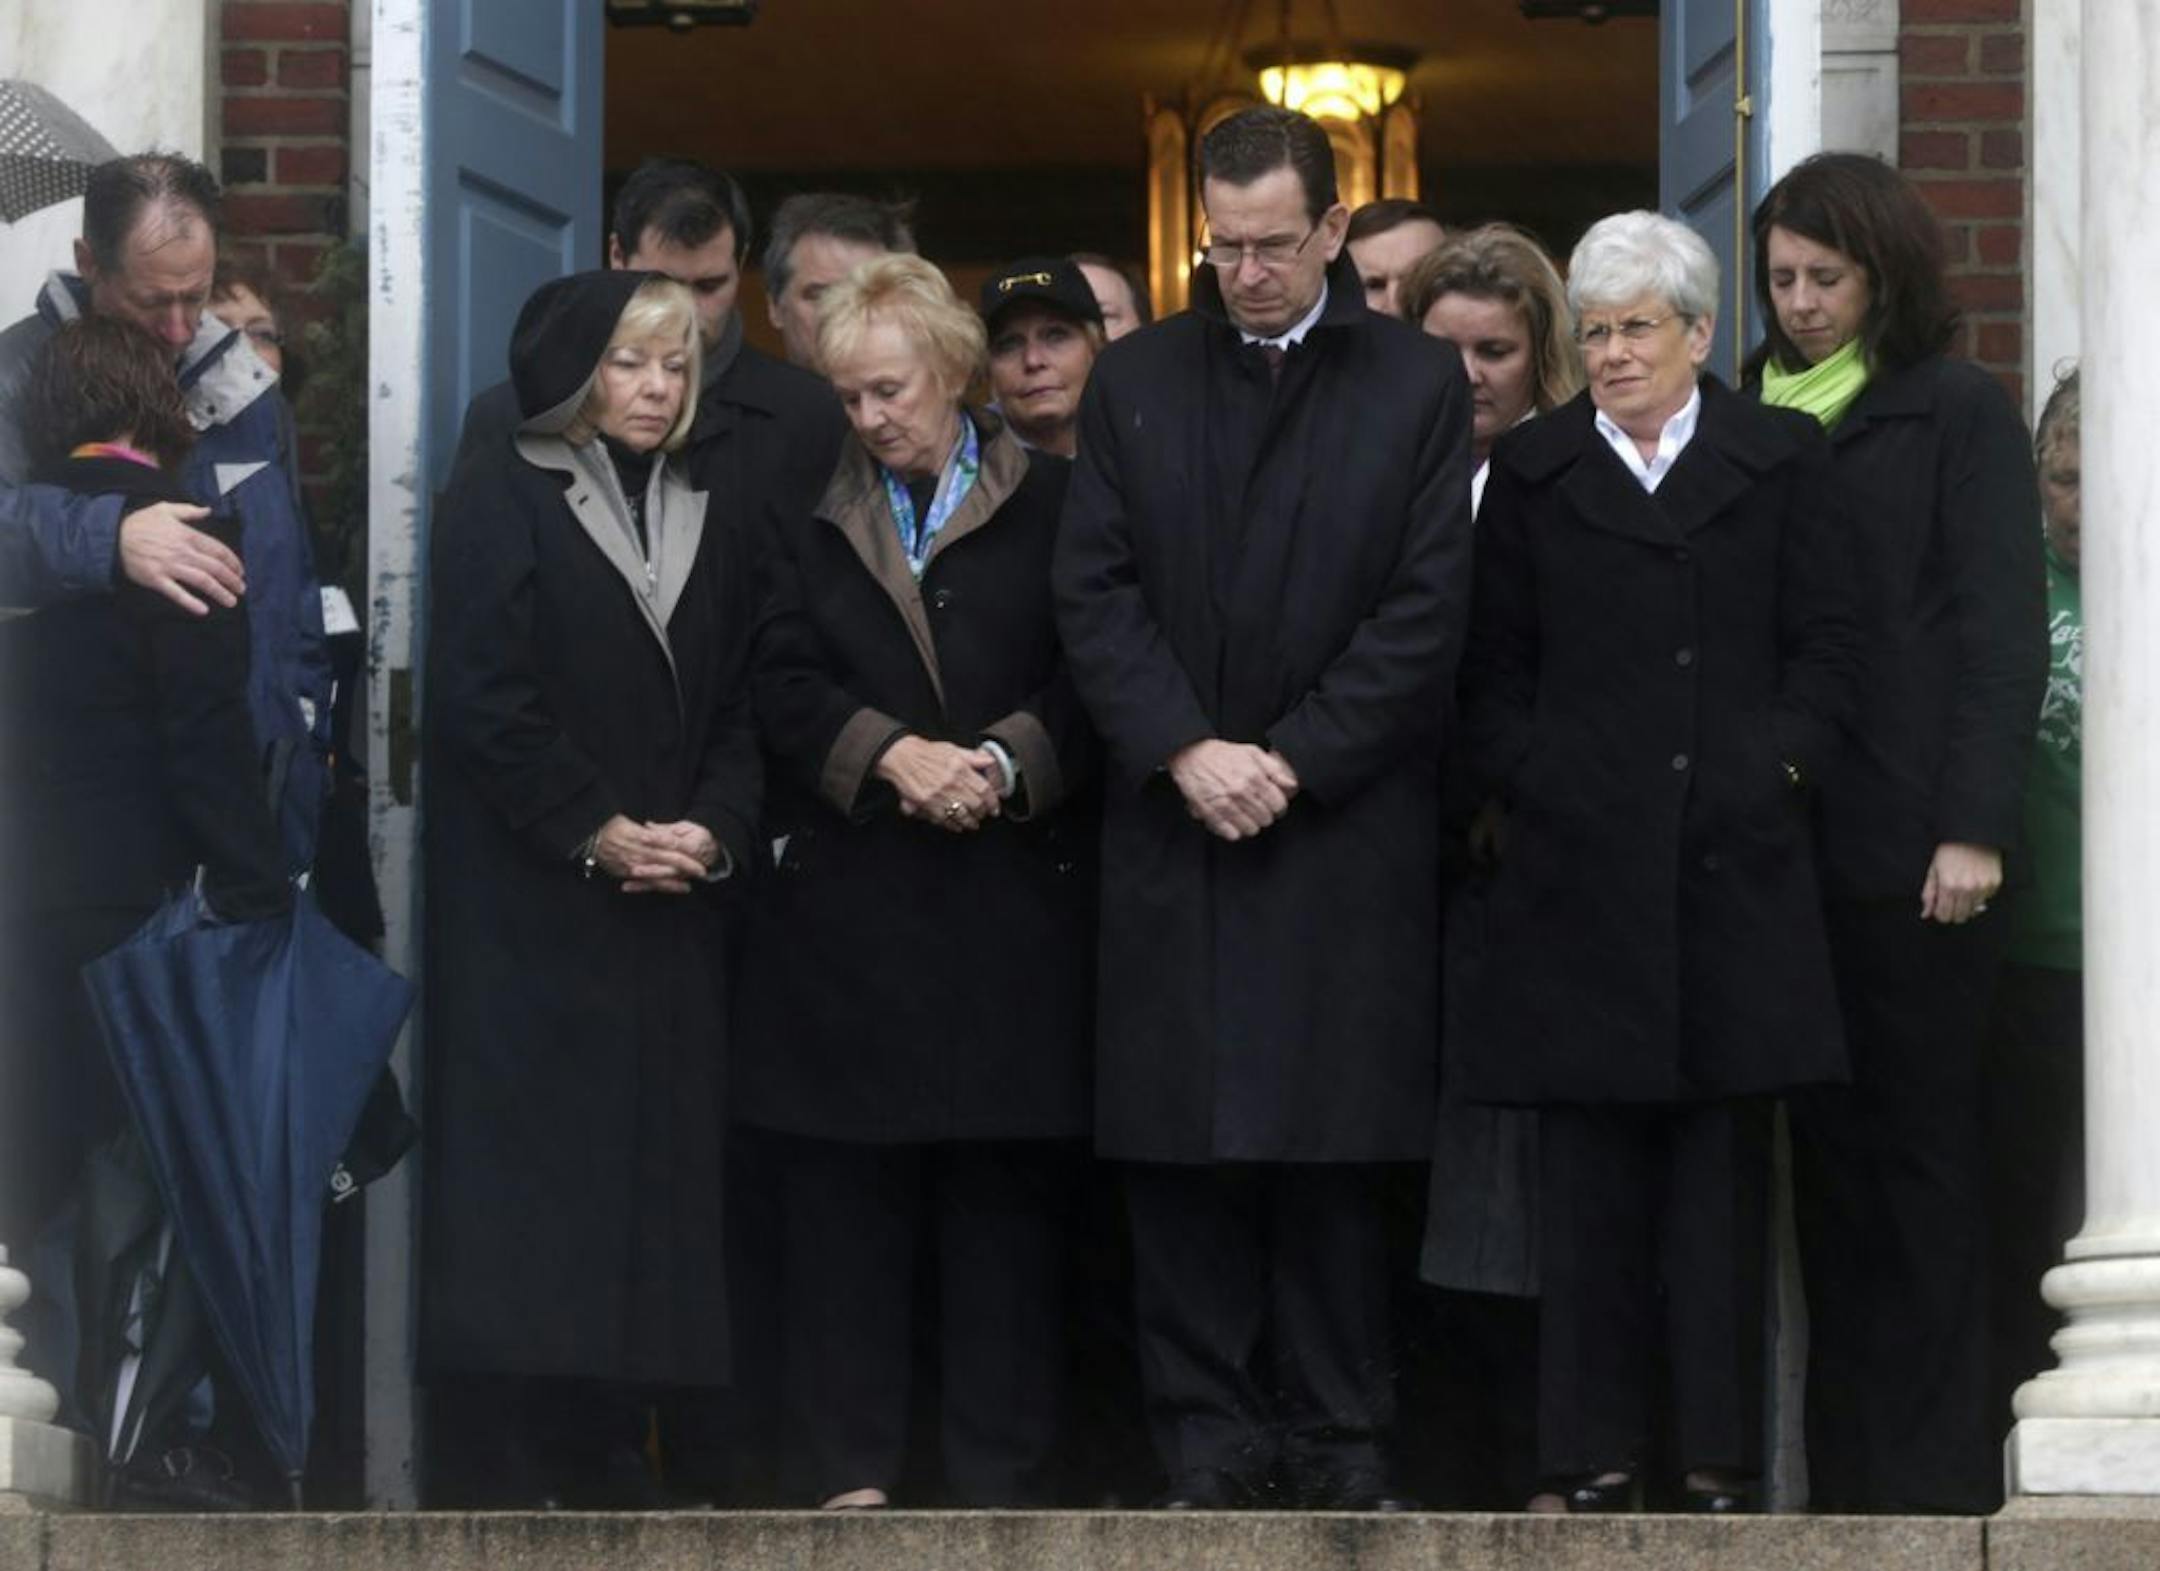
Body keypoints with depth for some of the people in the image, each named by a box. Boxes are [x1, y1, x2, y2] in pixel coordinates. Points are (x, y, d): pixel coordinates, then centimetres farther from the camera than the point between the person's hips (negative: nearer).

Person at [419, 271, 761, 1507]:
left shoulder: (709, 523, 16)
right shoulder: (502, 500, 0)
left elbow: (740, 709, 13)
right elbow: (480, 696, -8)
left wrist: (716, 829, -6)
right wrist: (598, 834, -13)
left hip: (673, 904, 5)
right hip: (530, 903, -5)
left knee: (654, 1162, 1)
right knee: (534, 1164, -7)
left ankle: (612, 1449, 5)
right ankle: (525, 1456, -5)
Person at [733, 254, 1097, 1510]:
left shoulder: (1053, 506, 5)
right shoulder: (816, 522, 13)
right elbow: (786, 685, 3)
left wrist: (1006, 761, -18)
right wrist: (891, 755, -14)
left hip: (1013, 902, -2)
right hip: (849, 906, 2)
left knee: (1011, 1192, 0)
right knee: (849, 1191, 2)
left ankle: (1005, 1476, 5)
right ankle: (851, 1468, 7)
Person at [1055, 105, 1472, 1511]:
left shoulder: (1420, 385, 4)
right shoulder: (1135, 385, 10)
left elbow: (1429, 607, -3)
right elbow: (1096, 594, 4)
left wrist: (1288, 762, -9)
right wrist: (1187, 751, -10)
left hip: (1349, 832, -2)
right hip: (1172, 827, 2)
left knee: (1339, 1145, -1)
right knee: (1181, 1146, 1)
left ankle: (1341, 1439, 5)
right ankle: (1209, 1442, 5)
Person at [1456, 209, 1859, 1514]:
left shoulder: (1783, 461, 9)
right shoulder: (1533, 473, 12)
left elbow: (1829, 644, 6)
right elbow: (1496, 662, 9)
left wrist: (1778, 765, -6)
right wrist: (1528, 777, -4)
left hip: (1737, 854, 0)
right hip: (1581, 857, 1)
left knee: (1725, 1158, 1)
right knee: (1589, 1167, 0)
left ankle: (1721, 1452, 4)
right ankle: (1596, 1449, 4)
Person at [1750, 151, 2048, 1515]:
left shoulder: (1958, 414, 2)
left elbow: (2003, 627, -4)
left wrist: (1973, 827, -12)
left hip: (1911, 848, -4)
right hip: (1789, 841, 4)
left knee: (1921, 1156, -2)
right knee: (1830, 1157, 5)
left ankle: (1936, 1475, 2)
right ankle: (1848, 1468, 9)